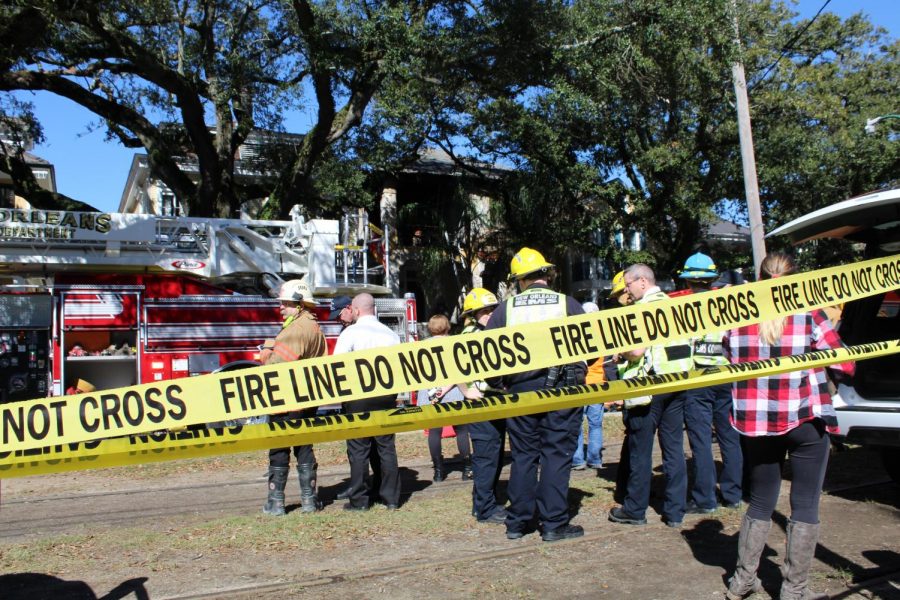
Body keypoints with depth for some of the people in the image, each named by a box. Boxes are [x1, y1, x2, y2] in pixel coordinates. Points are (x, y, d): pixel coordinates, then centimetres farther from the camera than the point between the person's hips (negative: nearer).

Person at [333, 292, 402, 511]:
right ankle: (391, 498, 15)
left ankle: (359, 500, 7)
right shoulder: (391, 334, 7)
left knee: (358, 448, 3)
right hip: (386, 395, 4)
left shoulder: (350, 333, -6)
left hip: (358, 396, -4)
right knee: (387, 446, 10)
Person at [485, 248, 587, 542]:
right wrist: (577, 369, 18)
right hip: (562, 387, -2)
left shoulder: (505, 308, 4)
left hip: (520, 390, 2)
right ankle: (554, 523, 8)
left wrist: (498, 383, 15)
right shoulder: (568, 304, 0)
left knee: (522, 456, 11)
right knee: (557, 455, 5)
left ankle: (516, 523, 17)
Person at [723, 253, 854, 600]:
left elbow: (729, 362, 8)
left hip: (755, 423, 3)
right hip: (806, 421, -3)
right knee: (805, 506, 9)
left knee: (760, 502, 17)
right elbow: (845, 364, -5)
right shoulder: (809, 315, -8)